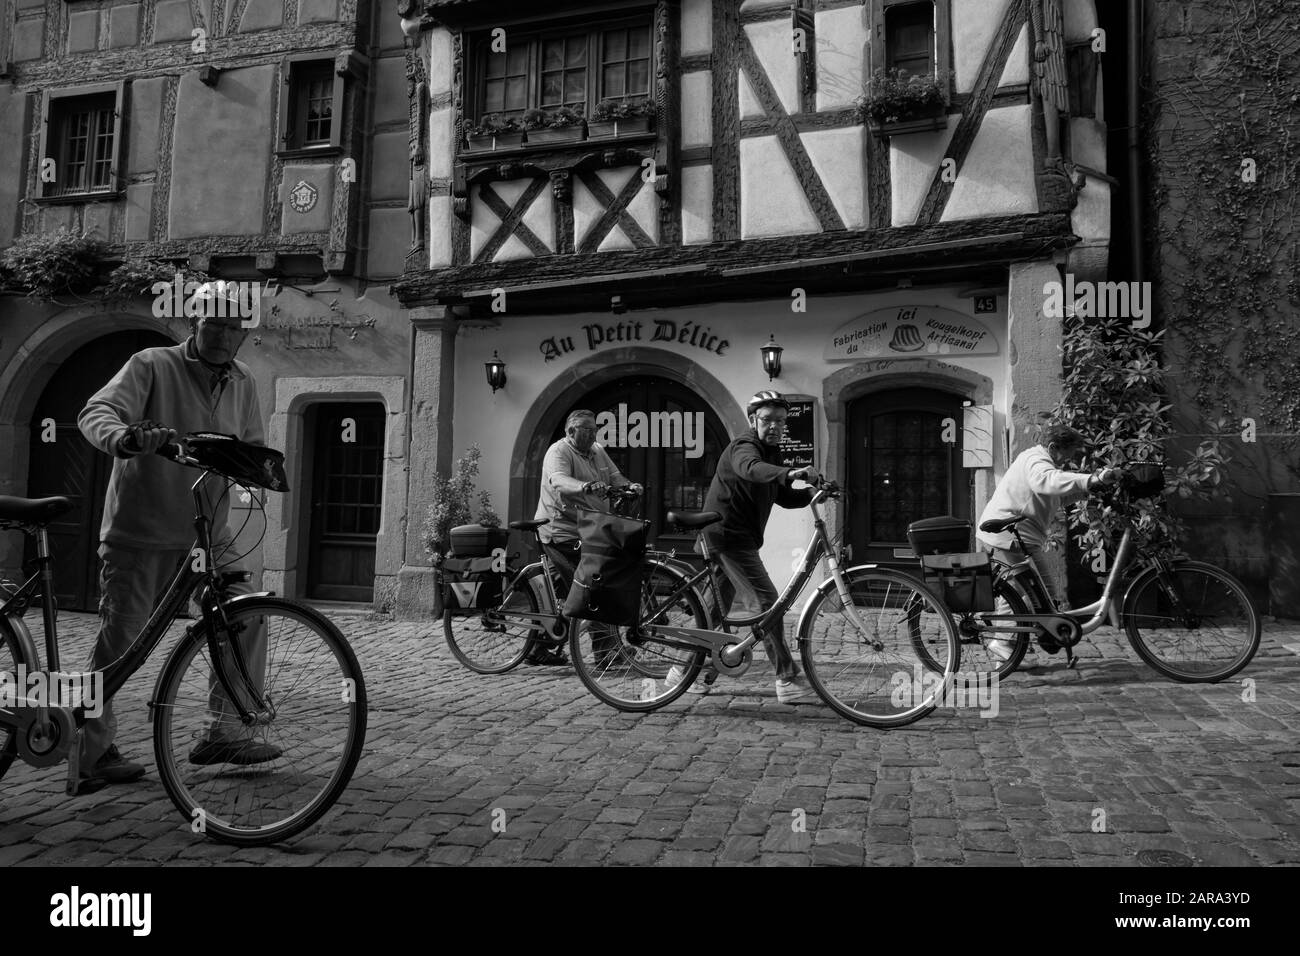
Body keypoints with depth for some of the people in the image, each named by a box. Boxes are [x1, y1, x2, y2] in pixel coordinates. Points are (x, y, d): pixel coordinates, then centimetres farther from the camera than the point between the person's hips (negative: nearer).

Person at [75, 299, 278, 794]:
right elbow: (96, 412, -20)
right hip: (140, 535, -5)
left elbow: (251, 447, 14)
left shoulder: (242, 383, 9)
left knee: (247, 619, -4)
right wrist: (125, 439, -43)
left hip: (208, 534, 5)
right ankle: (95, 755, 16)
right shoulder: (151, 365, -7)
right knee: (118, 643, -1)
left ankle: (220, 734, 10)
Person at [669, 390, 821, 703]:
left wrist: (811, 492, -6)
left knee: (716, 609, 17)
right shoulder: (744, 447, -14)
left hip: (735, 537, 10)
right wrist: (790, 473, -55)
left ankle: (687, 669, 28)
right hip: (728, 536, -10)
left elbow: (784, 497, 14)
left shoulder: (771, 452, 17)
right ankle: (788, 681, -10)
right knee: (767, 603, -12)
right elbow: (751, 468, -39)